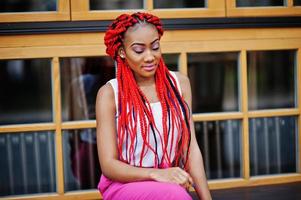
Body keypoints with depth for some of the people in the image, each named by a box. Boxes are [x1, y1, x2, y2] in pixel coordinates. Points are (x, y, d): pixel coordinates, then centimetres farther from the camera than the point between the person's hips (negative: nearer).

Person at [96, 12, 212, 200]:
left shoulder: (179, 83, 6)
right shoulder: (110, 93, -5)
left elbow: (191, 149, 3)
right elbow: (108, 164, -8)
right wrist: (155, 173, -25)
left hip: (169, 182, 3)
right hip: (124, 184, -3)